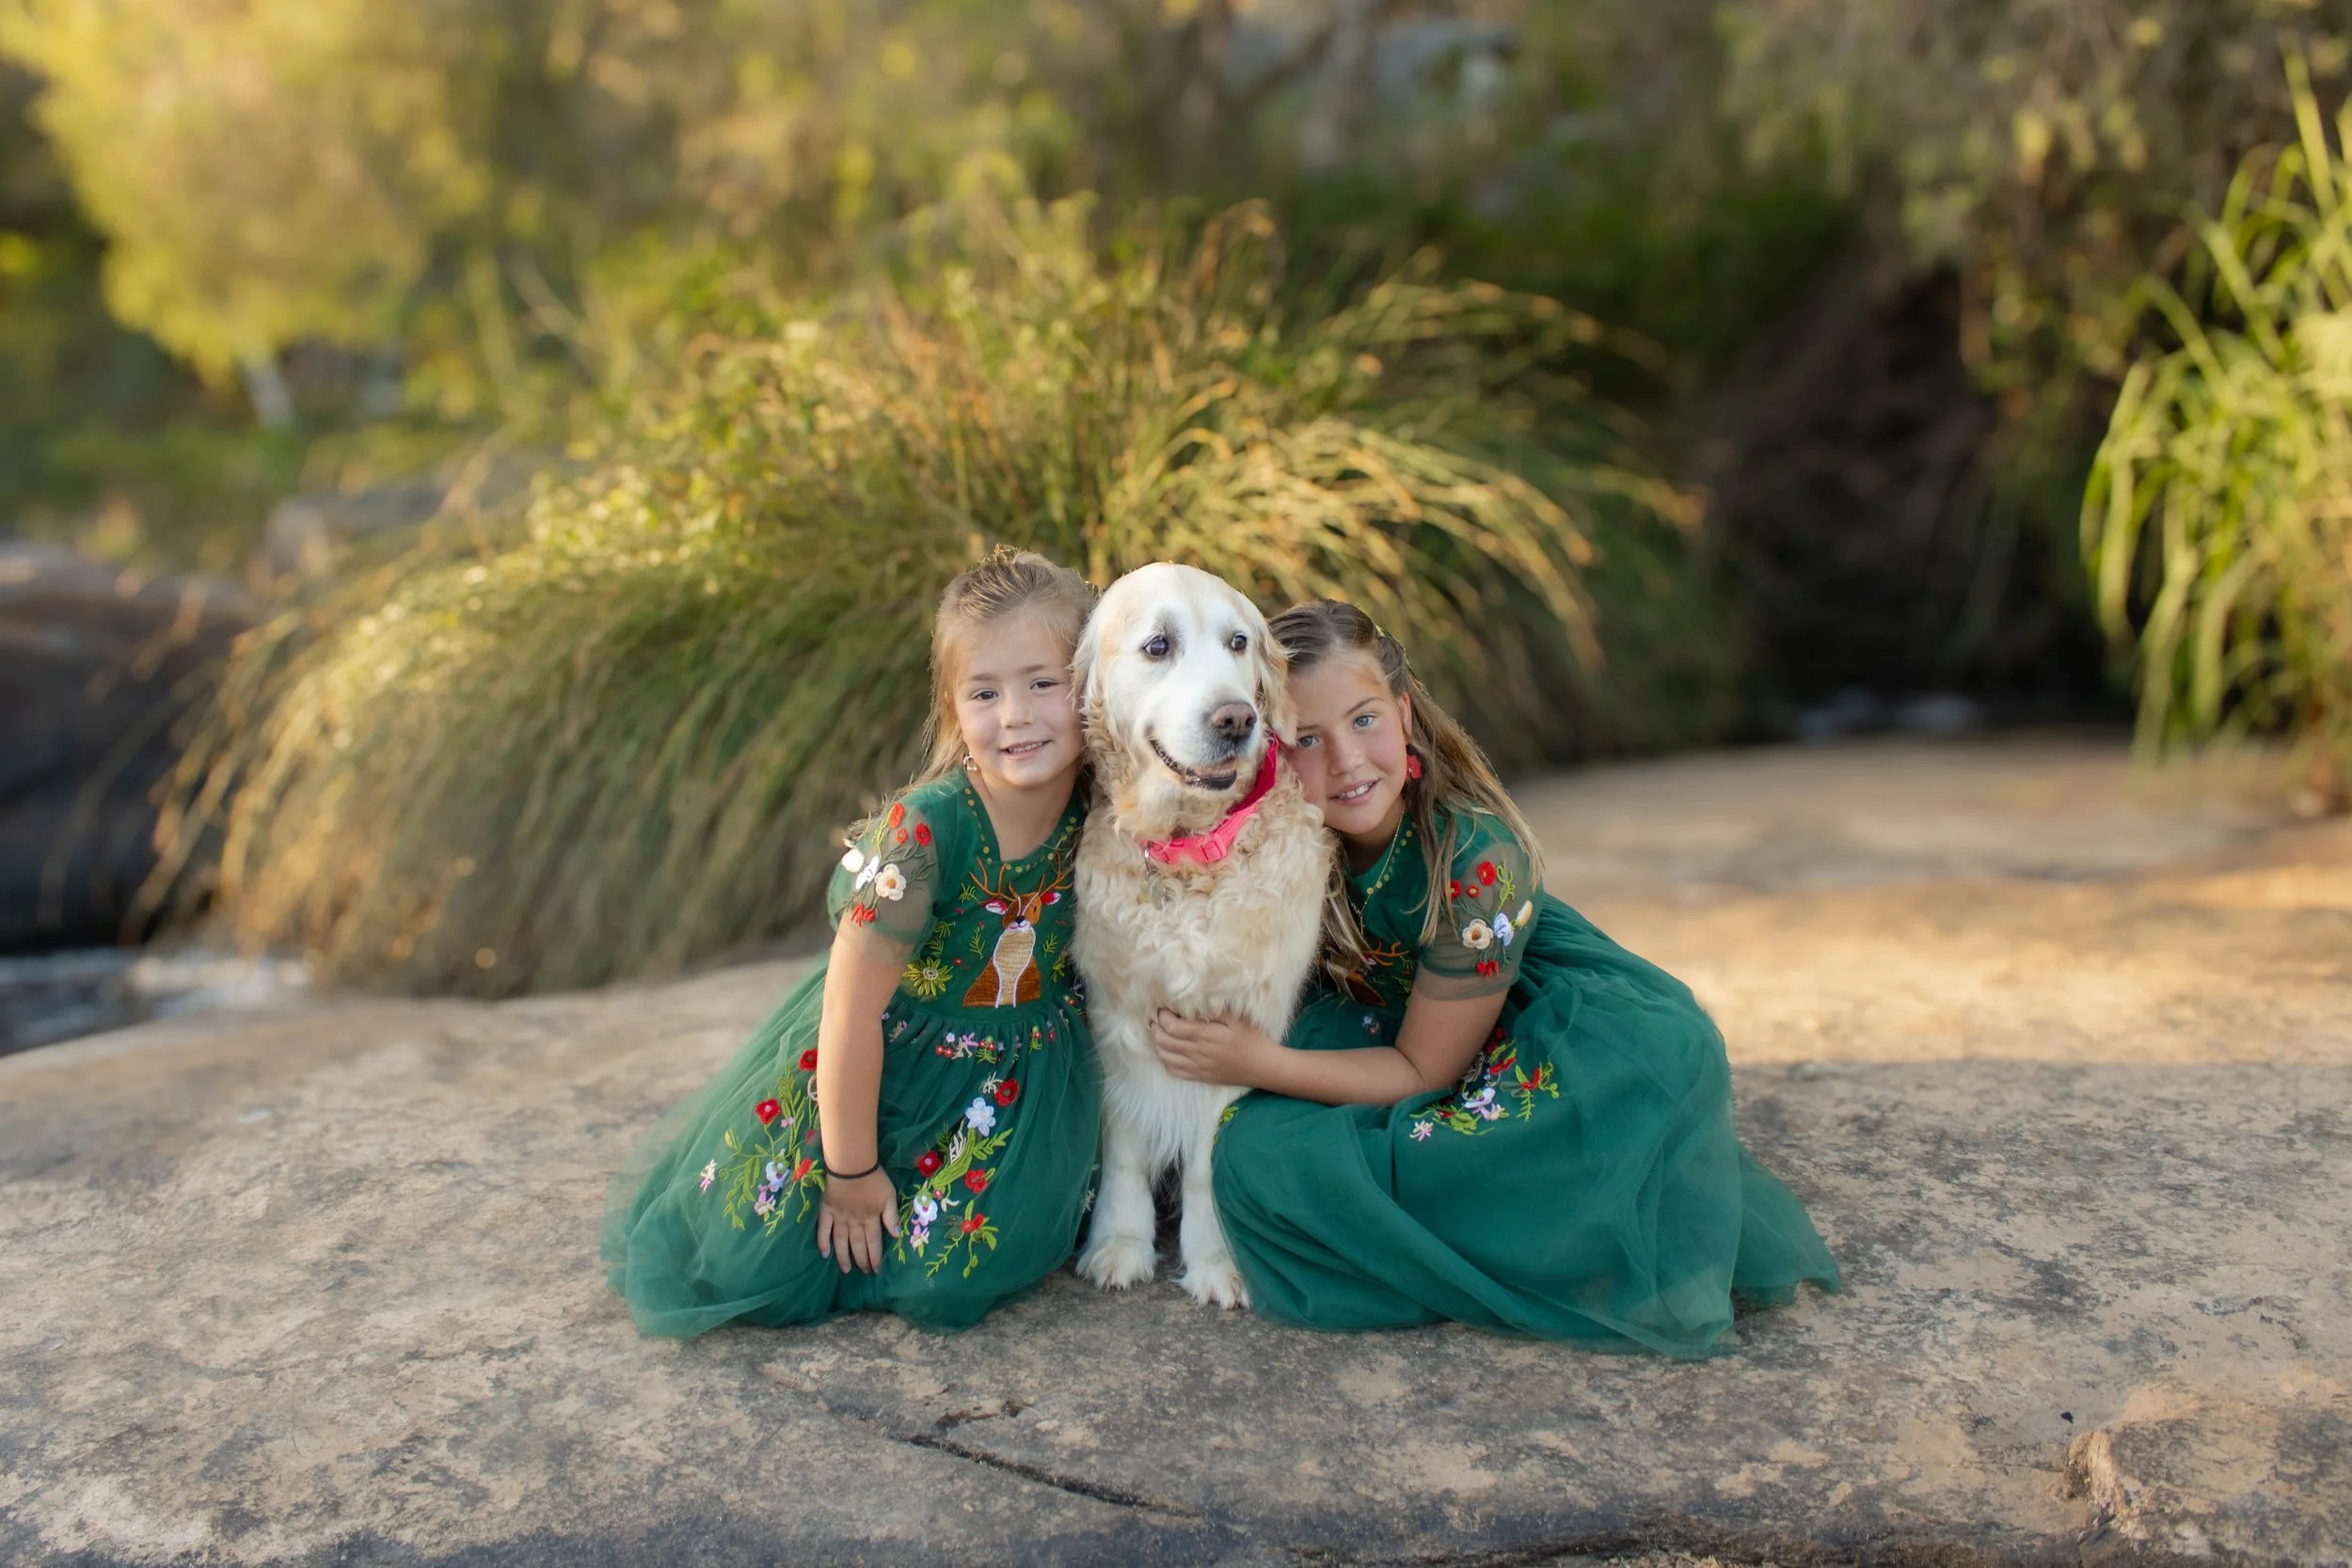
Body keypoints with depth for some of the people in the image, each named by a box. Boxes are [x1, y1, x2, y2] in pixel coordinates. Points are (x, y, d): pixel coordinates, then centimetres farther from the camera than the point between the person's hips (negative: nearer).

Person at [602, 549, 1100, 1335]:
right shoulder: (923, 829, -30)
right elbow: (853, 1010, -22)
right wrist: (852, 1171, -14)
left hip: (1022, 1071, 3)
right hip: (880, 1059, -2)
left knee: (950, 1283, -10)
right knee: (749, 1262, -3)